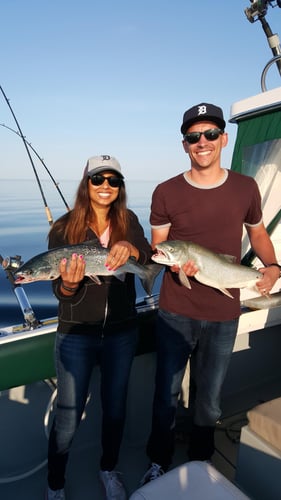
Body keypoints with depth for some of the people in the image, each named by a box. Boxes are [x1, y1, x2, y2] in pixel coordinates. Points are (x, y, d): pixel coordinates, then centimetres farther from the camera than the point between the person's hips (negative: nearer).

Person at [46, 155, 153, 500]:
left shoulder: (128, 221, -2)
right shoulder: (64, 228, -8)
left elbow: (147, 257, -18)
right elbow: (62, 290, -11)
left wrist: (130, 248, -40)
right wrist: (68, 284, -34)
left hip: (122, 332, 3)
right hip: (76, 334, -2)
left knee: (115, 408, 18)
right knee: (68, 415, 8)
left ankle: (109, 470, 46)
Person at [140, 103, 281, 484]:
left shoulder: (246, 188, 0)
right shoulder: (166, 193, -7)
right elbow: (157, 248, -1)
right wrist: (174, 265, -22)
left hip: (224, 316, 2)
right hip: (176, 313, -1)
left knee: (209, 400, 18)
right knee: (166, 395, 13)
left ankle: (200, 463, 44)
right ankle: (159, 463, 39)